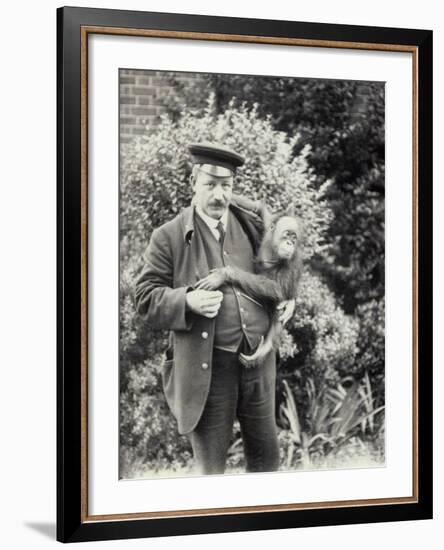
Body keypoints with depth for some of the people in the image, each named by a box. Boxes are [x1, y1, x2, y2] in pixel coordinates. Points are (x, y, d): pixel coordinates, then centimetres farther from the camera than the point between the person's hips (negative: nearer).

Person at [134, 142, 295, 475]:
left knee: (266, 455, 17)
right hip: (207, 366, -3)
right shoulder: (169, 237, -5)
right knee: (211, 465, 7)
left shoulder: (251, 223, 6)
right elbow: (146, 299, -6)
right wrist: (188, 301, -22)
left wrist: (287, 297, 8)